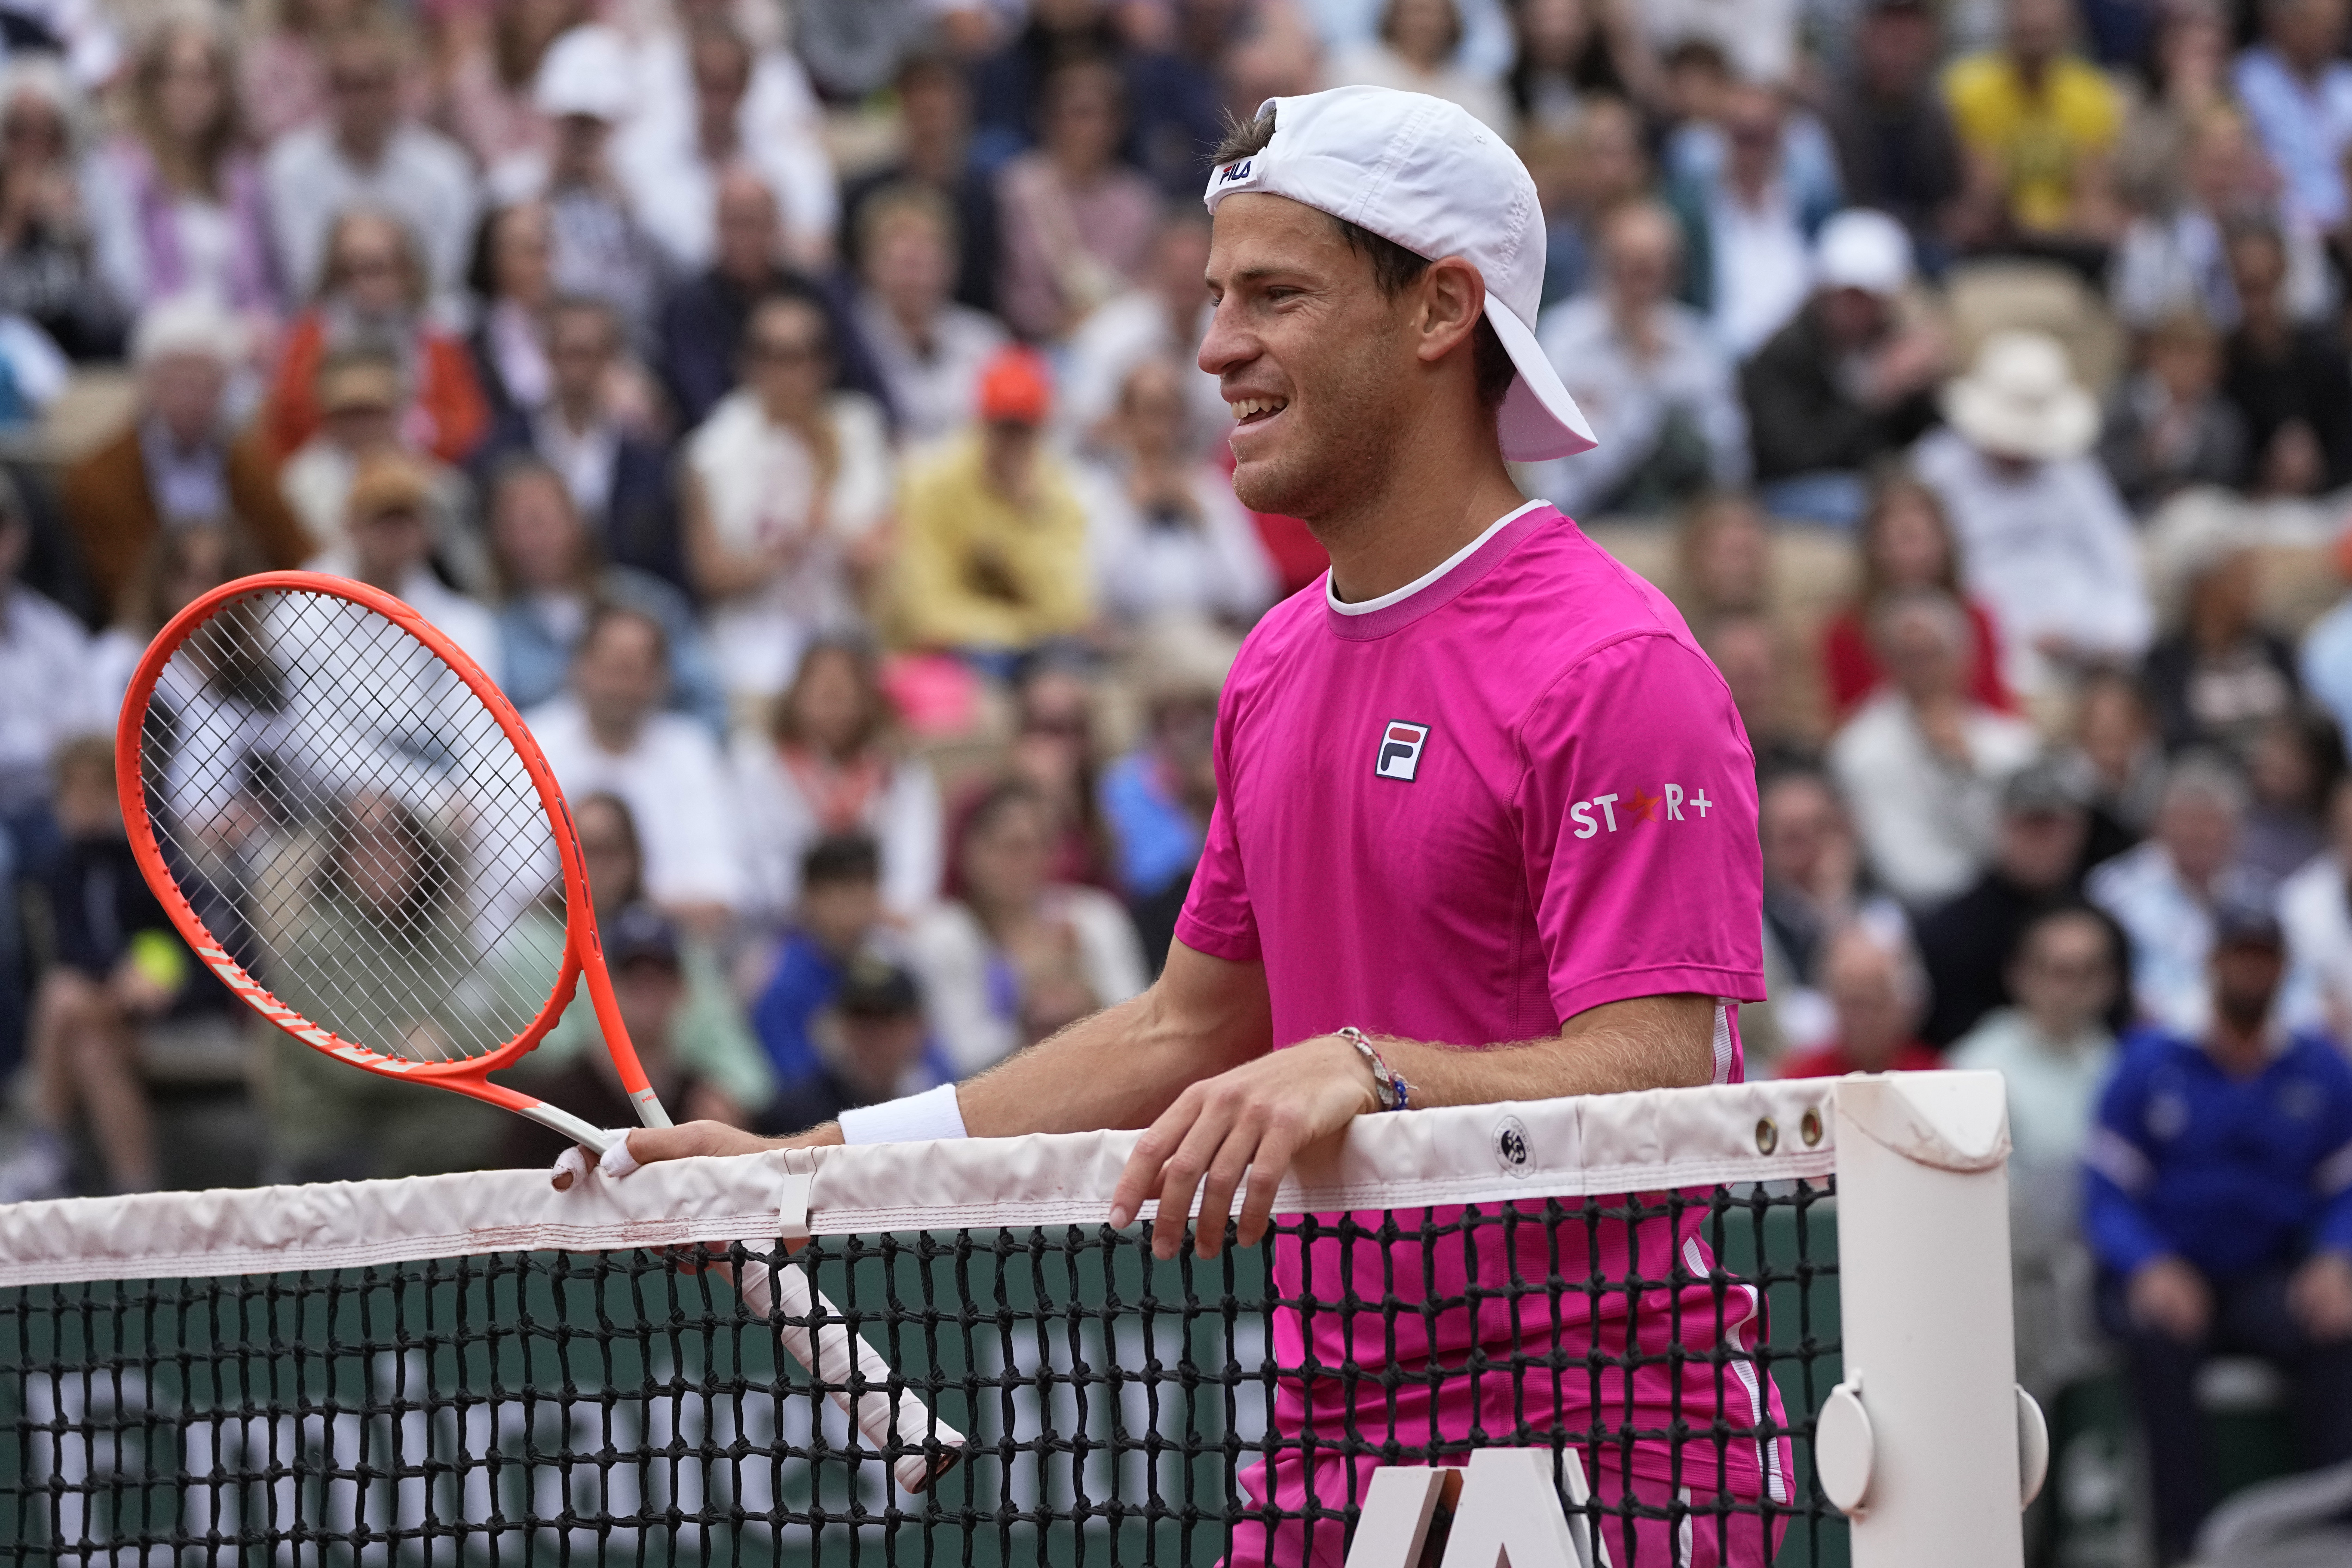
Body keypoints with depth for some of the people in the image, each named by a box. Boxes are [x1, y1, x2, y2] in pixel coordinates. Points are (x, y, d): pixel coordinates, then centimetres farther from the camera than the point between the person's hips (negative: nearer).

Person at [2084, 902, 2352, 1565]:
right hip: (2166, 1278, -1)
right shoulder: (2151, 1064, 4)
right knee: (2162, 1336, -36)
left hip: (2270, 1281, 1)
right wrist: (2151, 1268, -21)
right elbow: (2107, 1194, 0)